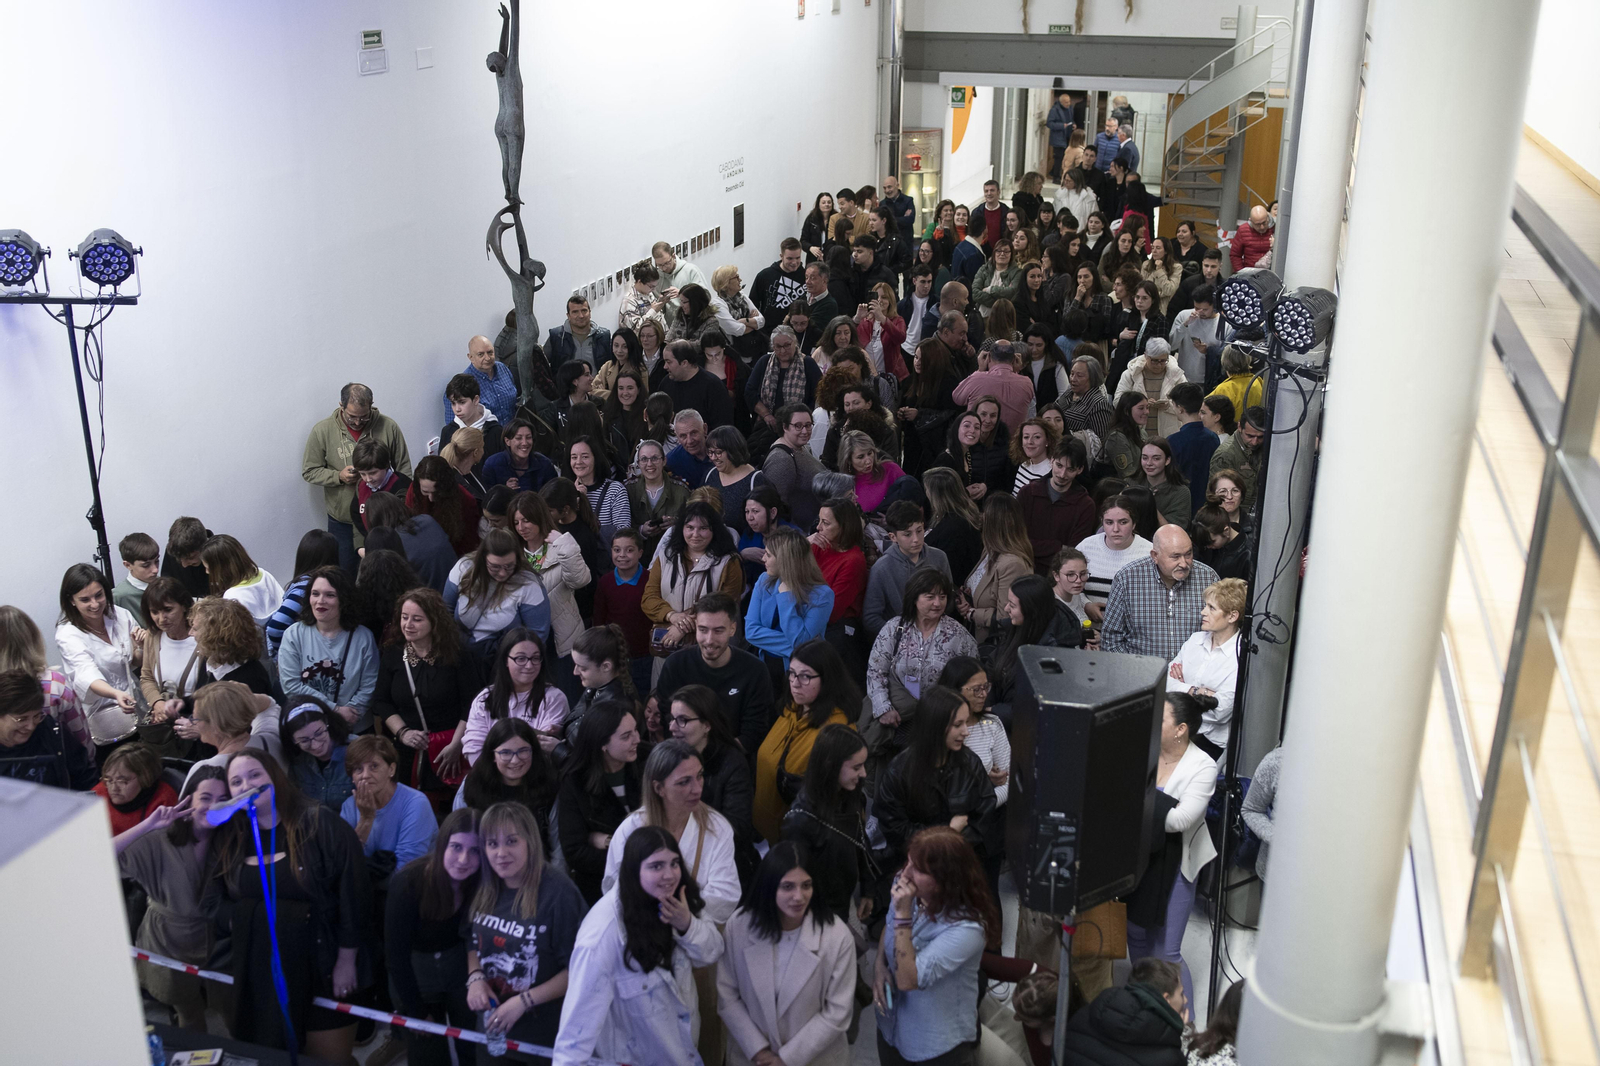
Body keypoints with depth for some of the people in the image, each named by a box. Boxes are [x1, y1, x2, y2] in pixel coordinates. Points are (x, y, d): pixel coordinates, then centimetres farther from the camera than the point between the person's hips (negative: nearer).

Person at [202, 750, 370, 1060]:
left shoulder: (320, 824, -12)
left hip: (323, 970, -4)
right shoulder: (228, 838, 5)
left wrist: (346, 962, -12)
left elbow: (352, 894, -13)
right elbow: (212, 903, 8)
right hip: (259, 974, 5)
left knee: (329, 1059, 4)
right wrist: (239, 921, -11)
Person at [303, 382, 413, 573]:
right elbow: (309, 472, 1)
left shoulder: (388, 427, -8)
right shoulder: (322, 431, -7)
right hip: (342, 521, 0)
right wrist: (338, 476, -17)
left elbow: (404, 469, 0)